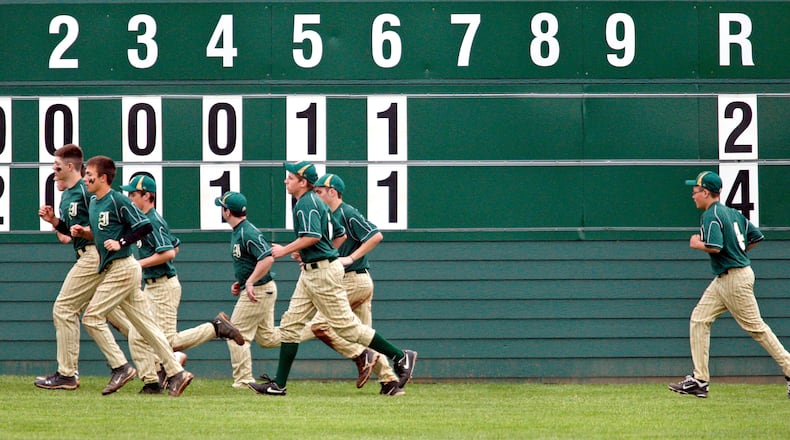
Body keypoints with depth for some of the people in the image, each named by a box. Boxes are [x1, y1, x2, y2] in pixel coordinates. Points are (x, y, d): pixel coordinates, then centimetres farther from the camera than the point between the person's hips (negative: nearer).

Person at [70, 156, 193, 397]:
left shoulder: (118, 200, -13)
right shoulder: (93, 202, 14)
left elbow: (145, 226, -16)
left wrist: (121, 243, -20)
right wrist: (84, 232, 6)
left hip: (123, 268, -9)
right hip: (113, 269, 9)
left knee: (92, 317, -9)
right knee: (144, 324, 7)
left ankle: (121, 367, -3)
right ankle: (176, 373, 8)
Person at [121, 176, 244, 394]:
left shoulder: (153, 221, -16)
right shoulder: (144, 219, 14)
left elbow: (168, 253, -25)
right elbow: (175, 246, 22)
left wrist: (140, 263, -18)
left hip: (164, 287, -10)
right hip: (150, 287, 10)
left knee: (170, 342, -10)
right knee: (137, 338, 4)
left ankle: (217, 327, 0)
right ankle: (152, 382, 7)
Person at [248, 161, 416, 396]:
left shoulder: (306, 203, -14)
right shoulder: (317, 202, 16)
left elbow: (313, 236, -28)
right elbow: (340, 235, 21)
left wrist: (285, 251, -18)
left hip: (323, 272, -11)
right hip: (310, 273, 11)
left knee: (346, 324, -7)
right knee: (291, 323, 7)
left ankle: (400, 357, -1)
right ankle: (279, 384, 6)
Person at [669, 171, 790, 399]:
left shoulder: (711, 215, -15)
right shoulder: (733, 213, 13)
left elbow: (714, 246, -28)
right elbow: (756, 236, 15)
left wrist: (696, 243, -10)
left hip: (735, 278, -10)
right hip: (723, 279, 10)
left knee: (755, 326, -2)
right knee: (699, 318, 5)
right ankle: (699, 380, 2)